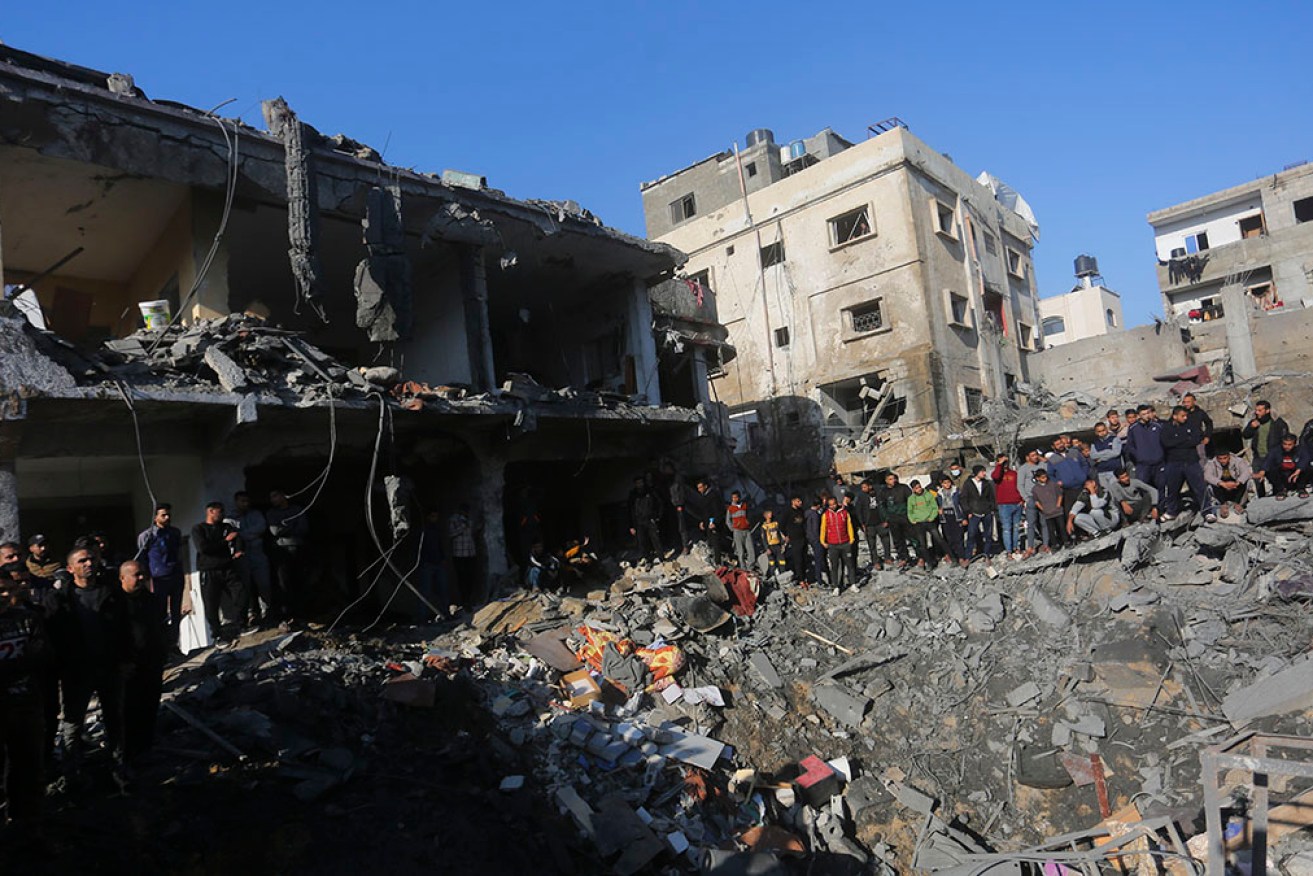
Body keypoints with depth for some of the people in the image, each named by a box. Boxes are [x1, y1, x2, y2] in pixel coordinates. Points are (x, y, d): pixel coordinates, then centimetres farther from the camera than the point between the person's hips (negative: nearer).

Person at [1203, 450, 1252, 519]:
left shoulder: (1238, 461, -6)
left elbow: (1247, 471, -22)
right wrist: (1222, 484, -40)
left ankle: (1236, 503, -28)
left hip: (1236, 491, 1)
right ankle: (1223, 504, -33)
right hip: (1221, 492, -1)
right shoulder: (1211, 463, -8)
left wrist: (1237, 483, -40)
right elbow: (1207, 476, -25)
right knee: (1212, 483, -28)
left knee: (1244, 480, -24)